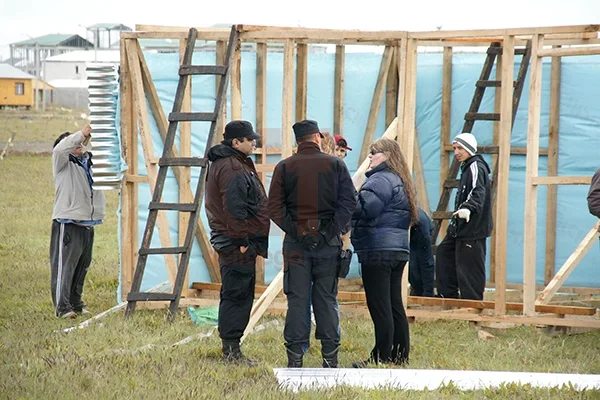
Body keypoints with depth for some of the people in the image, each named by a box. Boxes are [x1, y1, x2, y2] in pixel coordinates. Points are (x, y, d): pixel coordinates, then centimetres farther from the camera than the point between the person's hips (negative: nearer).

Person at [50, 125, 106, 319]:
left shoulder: (89, 161, 19)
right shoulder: (63, 163, 0)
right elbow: (59, 149, -21)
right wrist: (82, 134, -19)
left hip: (87, 224, 7)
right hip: (67, 222, -7)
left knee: (82, 266, 12)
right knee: (64, 265, -9)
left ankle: (76, 302, 22)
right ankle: (62, 306, -10)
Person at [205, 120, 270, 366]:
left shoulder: (234, 164, 19)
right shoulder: (232, 168, -16)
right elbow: (234, 209, -22)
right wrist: (242, 241, -20)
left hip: (236, 244, 11)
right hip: (238, 245, -11)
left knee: (235, 296, 13)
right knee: (237, 295, -8)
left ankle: (231, 350, 17)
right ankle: (231, 351, -6)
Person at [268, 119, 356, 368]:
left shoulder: (284, 167, 3)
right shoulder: (335, 165, 3)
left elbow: (274, 207, -4)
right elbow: (348, 202, -5)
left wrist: (292, 229, -6)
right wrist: (334, 231, -5)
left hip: (296, 243, 0)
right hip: (328, 241, 0)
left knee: (297, 299, 1)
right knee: (327, 299, 6)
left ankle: (295, 357, -2)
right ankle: (330, 356, 5)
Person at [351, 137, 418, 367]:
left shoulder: (381, 180, -12)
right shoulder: (400, 181, 20)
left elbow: (366, 208, -25)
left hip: (377, 252, -10)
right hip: (398, 251, 10)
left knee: (379, 307, -7)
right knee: (394, 305, 14)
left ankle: (382, 357, -5)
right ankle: (400, 355, 18)